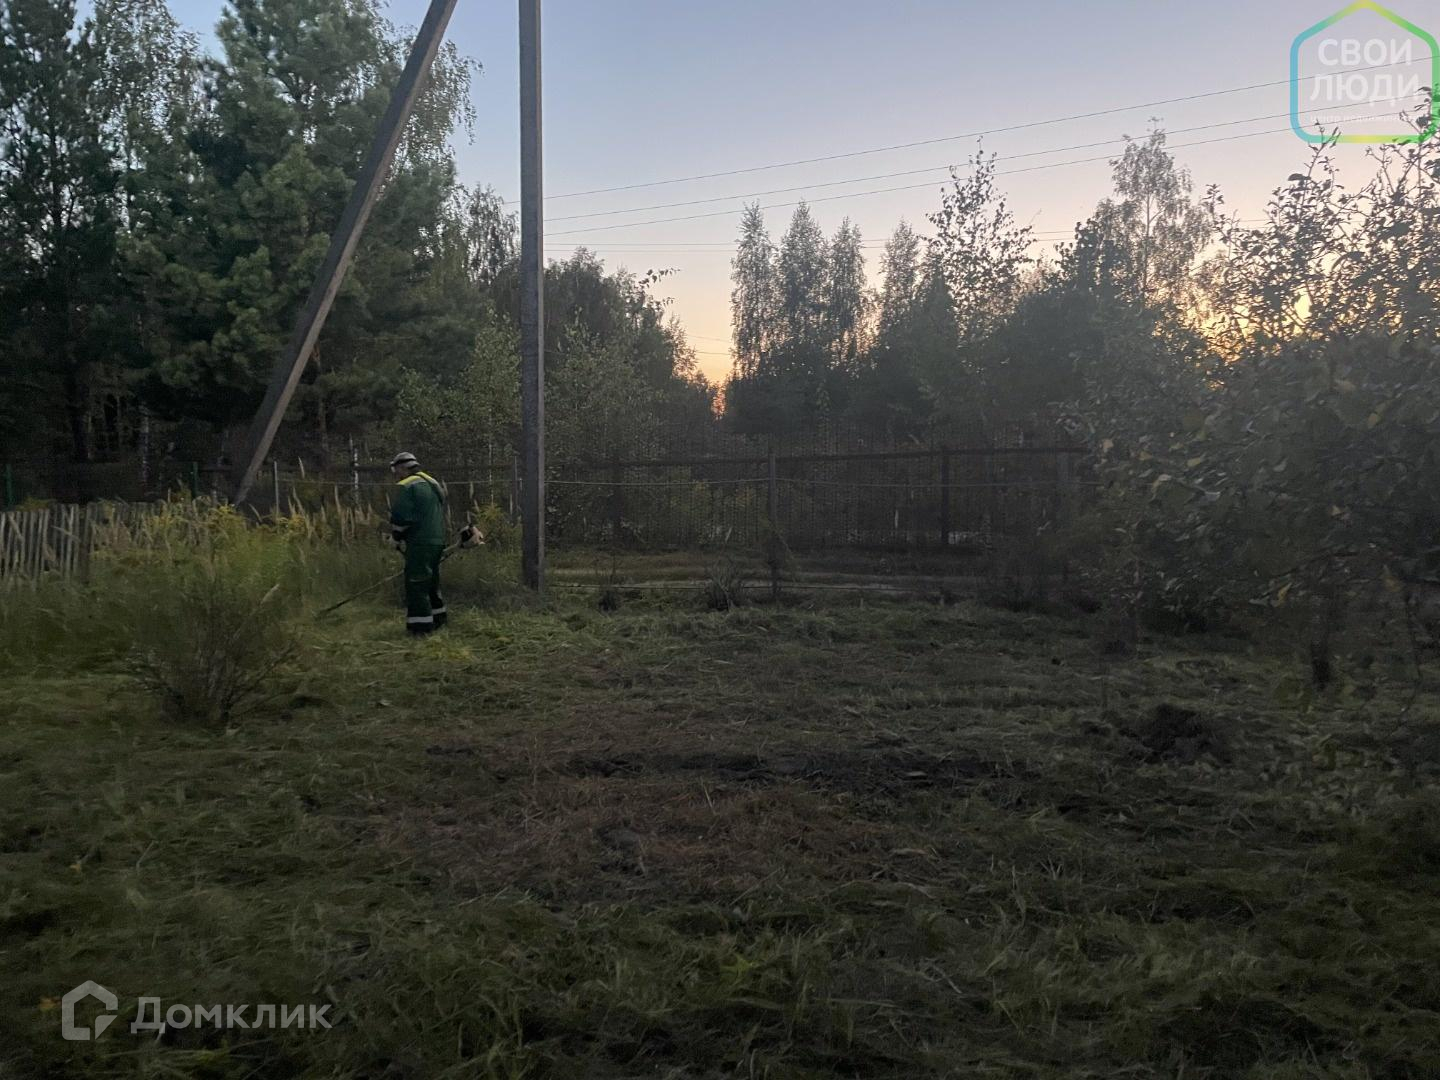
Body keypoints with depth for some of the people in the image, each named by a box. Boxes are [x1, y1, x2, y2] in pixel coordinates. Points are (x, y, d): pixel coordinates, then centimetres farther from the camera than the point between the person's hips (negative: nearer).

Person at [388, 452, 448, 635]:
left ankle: (421, 625, -5)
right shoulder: (434, 484, 18)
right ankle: (437, 619, 28)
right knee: (431, 582, 20)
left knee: (416, 585, -4)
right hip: (438, 542, 9)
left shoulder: (407, 486, -10)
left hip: (419, 544, -9)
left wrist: (397, 539, 1)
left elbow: (399, 518, -15)